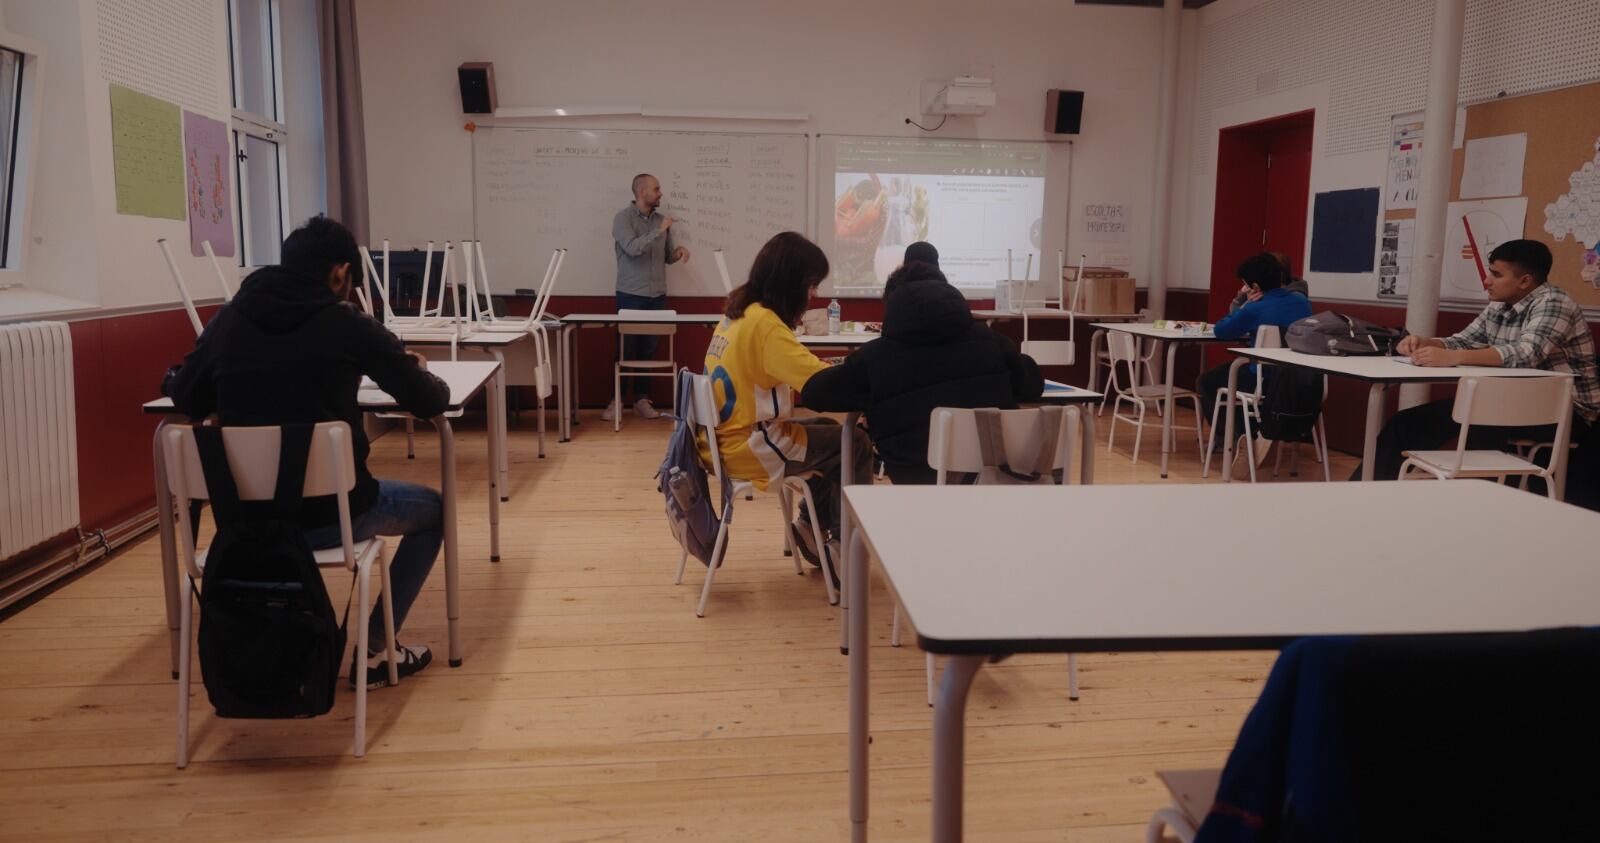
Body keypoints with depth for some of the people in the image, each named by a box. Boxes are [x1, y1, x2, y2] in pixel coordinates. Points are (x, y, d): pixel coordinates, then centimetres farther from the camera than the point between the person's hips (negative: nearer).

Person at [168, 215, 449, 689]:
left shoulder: (228, 320, 2)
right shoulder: (349, 326, -10)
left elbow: (186, 401, 14)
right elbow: (431, 402, -4)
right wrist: (416, 376, 17)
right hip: (327, 513, -5)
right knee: (433, 509, 21)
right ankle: (374, 651, 17)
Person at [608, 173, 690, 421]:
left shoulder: (660, 220, 10)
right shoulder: (623, 218, -6)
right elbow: (632, 248, -21)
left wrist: (678, 251, -5)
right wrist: (659, 231, -18)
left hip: (657, 296, 5)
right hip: (630, 296, -5)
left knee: (649, 350, 6)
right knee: (626, 349, 0)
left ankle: (642, 400, 13)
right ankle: (617, 400, 9)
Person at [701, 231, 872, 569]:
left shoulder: (738, 312, 7)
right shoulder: (764, 323, -21)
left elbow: (793, 377, 12)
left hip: (726, 436, 10)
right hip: (747, 448, -10)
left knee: (831, 432, 22)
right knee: (856, 446, -1)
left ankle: (812, 523, 26)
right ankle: (843, 543, 13)